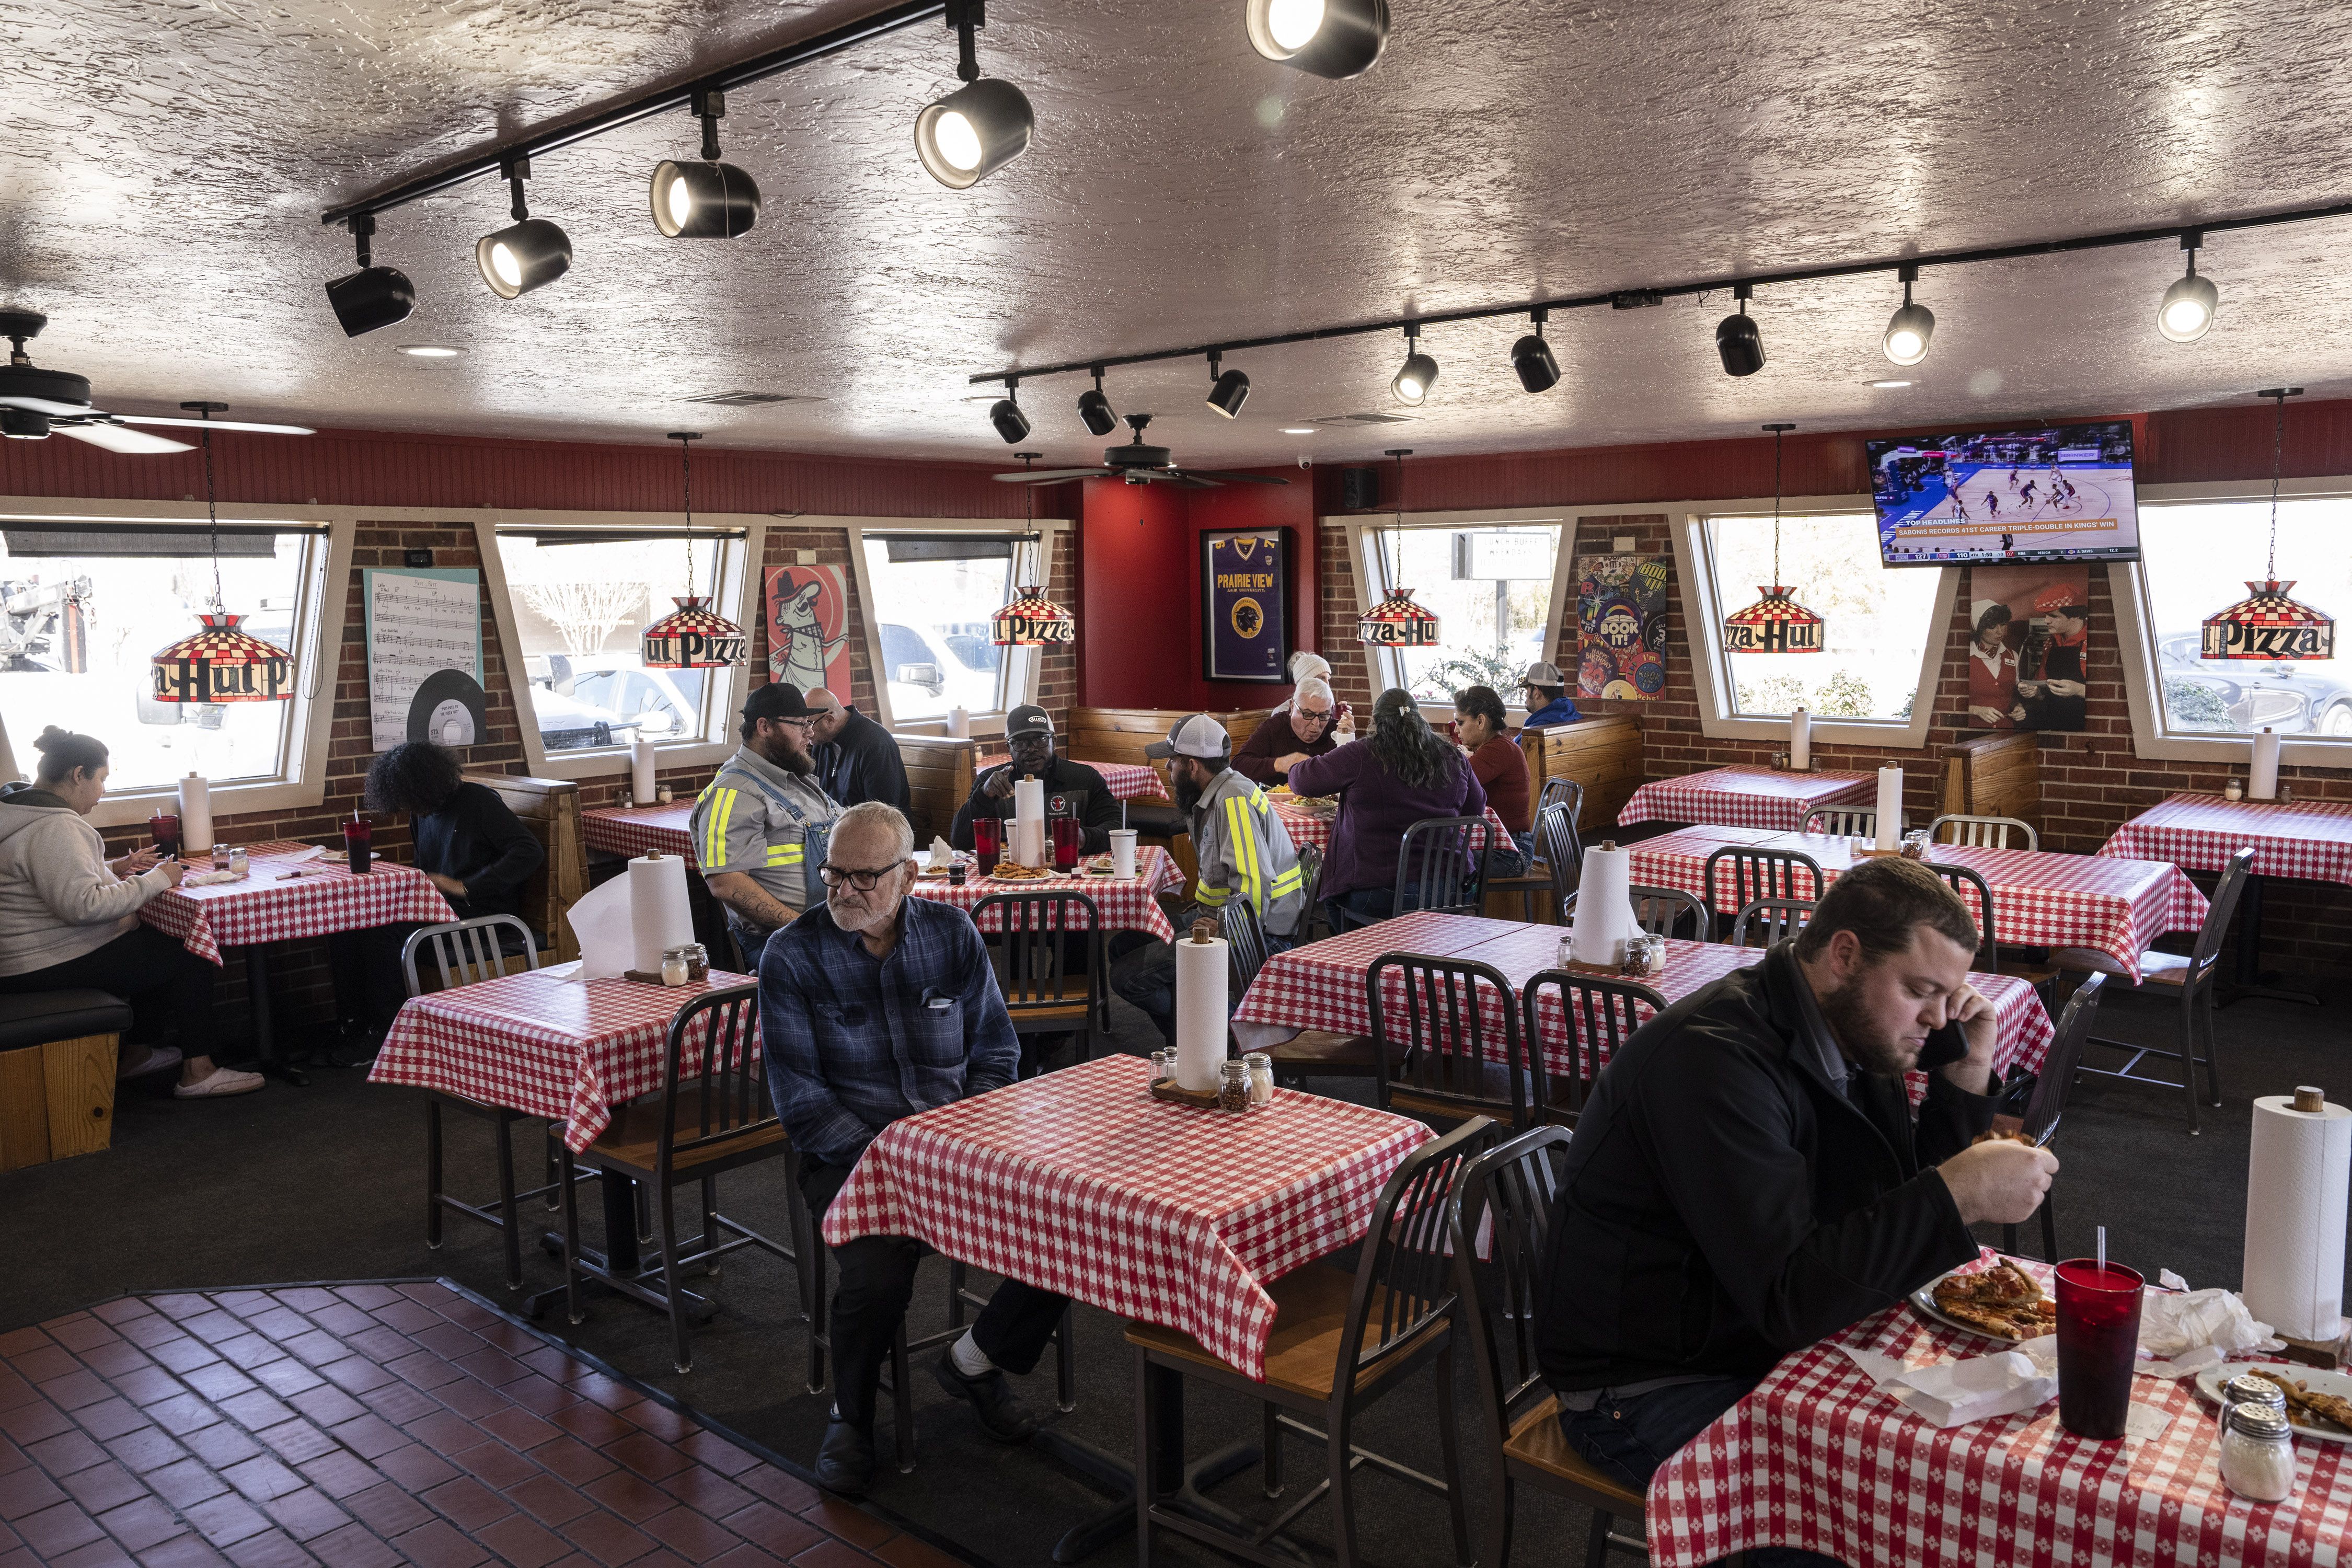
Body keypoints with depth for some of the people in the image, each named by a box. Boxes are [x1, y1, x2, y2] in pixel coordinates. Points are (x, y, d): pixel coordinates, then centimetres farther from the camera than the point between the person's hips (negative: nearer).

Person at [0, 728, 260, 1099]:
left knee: (157, 943, 25)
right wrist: (156, 880, -22)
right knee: (193, 956, -2)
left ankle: (137, 1052, 28)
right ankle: (197, 1072, 2)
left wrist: (112, 868, 15)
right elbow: (83, 905, -32)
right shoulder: (55, 827, -23)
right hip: (54, 967, -11)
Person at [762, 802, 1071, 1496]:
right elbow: (799, 1097, -9)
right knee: (878, 1271, -32)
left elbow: (995, 1054, 6)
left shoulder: (952, 934, 4)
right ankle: (851, 1417, 3)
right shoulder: (791, 956, -5)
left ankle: (976, 1361, 11)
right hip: (848, 1152, -3)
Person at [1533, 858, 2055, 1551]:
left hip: (1772, 1342, 9)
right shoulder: (1714, 1058, -27)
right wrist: (1960, 1193, -31)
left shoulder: (1851, 1032, 3)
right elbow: (1790, 1296, -31)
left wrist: (1966, 1078, -3)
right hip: (1647, 1390, -9)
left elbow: (1895, 1220, 7)